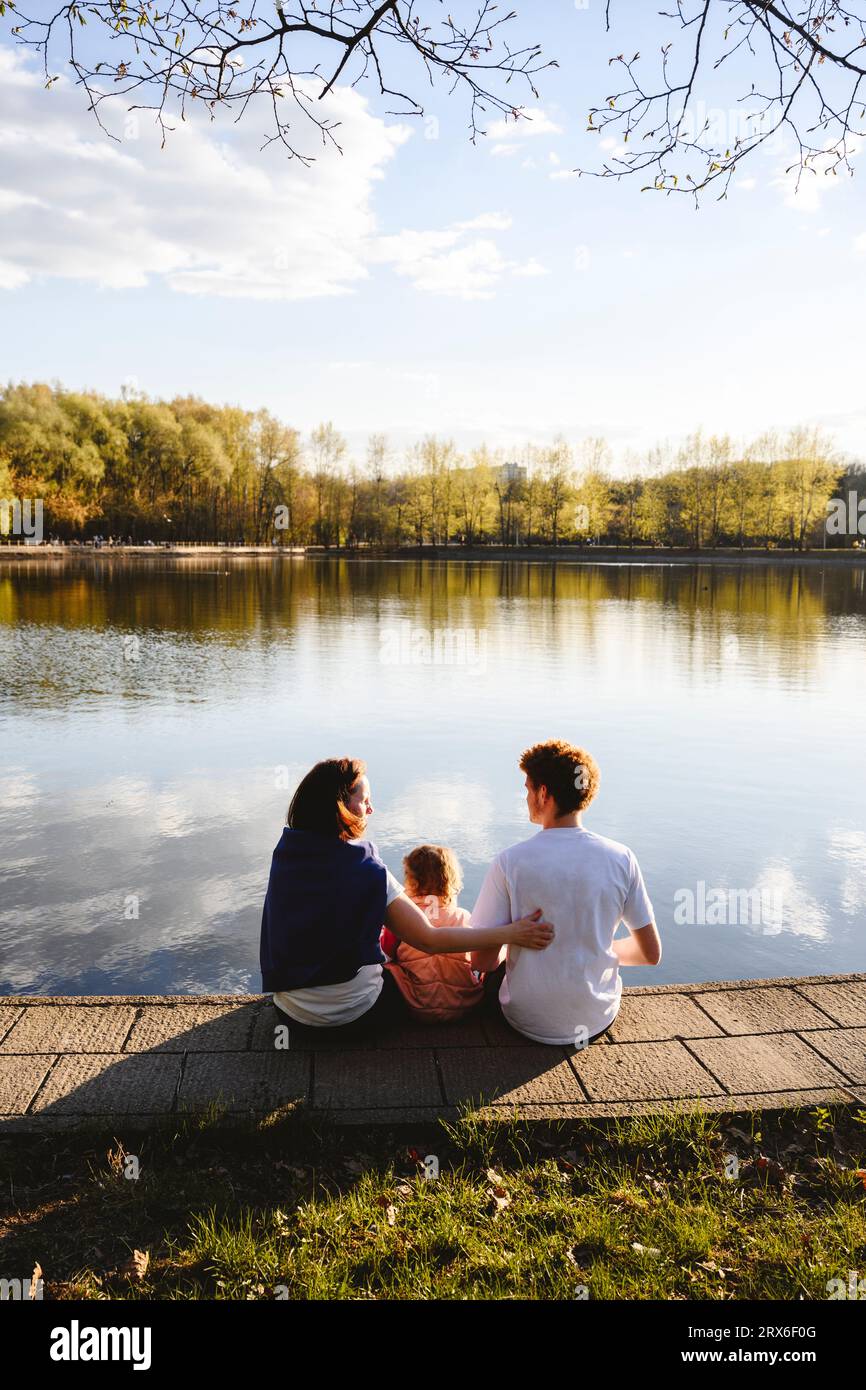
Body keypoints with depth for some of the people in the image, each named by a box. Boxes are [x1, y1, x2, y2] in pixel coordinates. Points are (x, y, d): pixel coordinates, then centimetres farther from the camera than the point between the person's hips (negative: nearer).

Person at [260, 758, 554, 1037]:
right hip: (353, 1014, -5)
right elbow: (429, 940, -20)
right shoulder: (365, 869, -22)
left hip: (291, 1010, 5)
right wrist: (511, 934, -18)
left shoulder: (284, 855, -6)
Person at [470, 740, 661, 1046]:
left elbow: (482, 960, -13)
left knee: (496, 968, 29)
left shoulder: (510, 862, -18)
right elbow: (651, 953, -3)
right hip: (598, 1020, 2)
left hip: (530, 1022, -2)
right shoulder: (621, 859, -11)